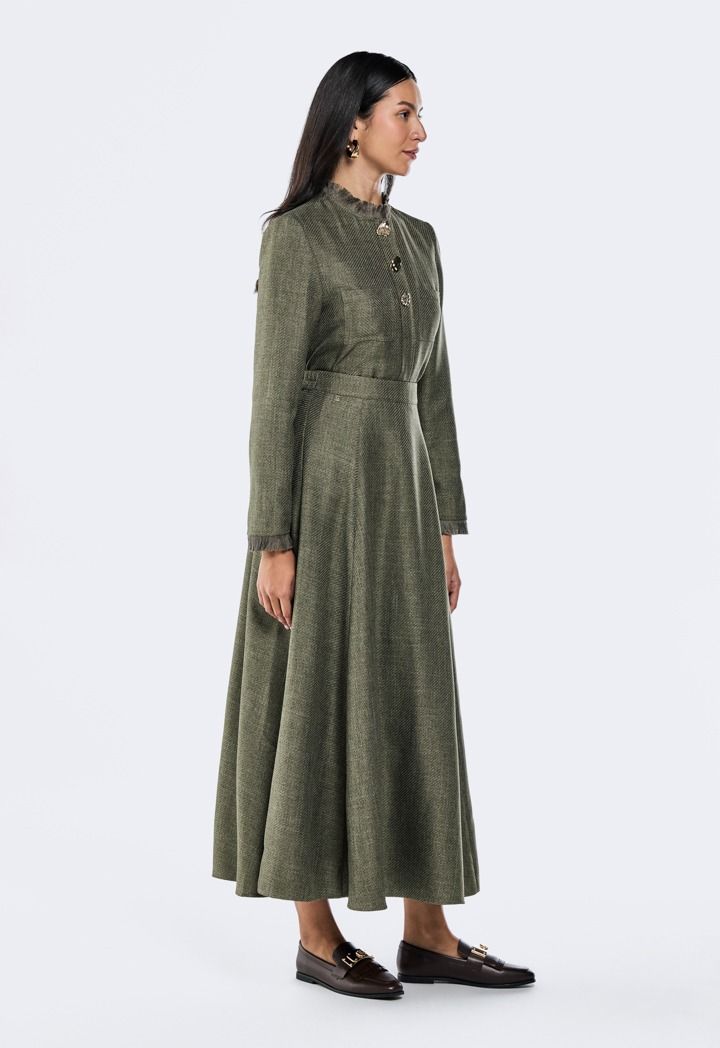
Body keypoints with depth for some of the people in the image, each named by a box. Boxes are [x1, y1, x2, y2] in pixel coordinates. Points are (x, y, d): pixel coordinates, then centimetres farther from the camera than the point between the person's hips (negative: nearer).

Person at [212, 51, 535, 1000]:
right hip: (324, 495, -8)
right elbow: (274, 396, -12)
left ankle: (428, 933, 16)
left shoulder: (419, 240, 15)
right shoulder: (297, 236, -8)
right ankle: (318, 937, 12)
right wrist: (273, 540, -15)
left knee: (414, 706, 8)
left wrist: (445, 527, 14)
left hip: (400, 496, 8)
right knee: (320, 705, 0)